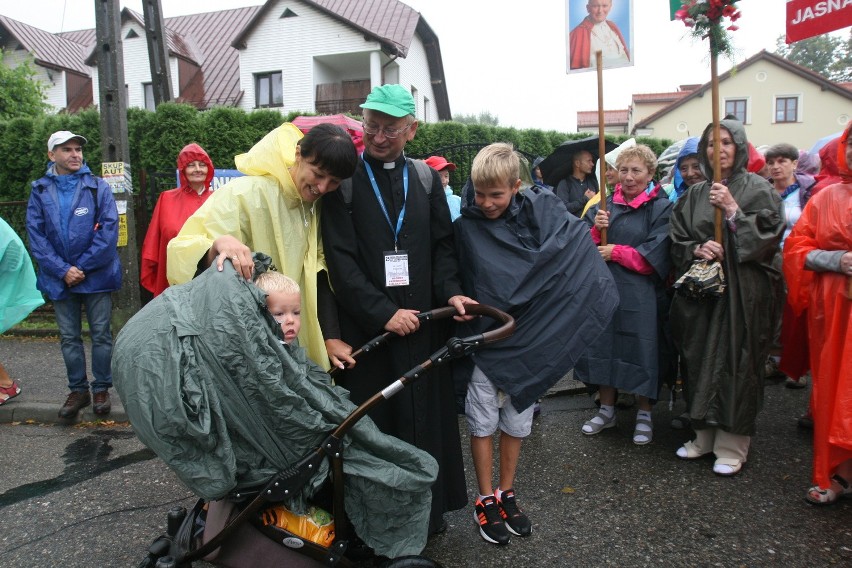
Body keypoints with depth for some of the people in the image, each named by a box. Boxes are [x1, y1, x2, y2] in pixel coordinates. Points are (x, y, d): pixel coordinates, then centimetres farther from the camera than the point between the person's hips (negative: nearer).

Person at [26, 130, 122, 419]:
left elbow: (109, 230, -10)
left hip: (97, 275, -2)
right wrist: (62, 270, -13)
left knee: (101, 334, 5)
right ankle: (78, 390, 23)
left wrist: (82, 267, -14)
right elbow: (36, 235, -2)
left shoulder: (98, 187, -3)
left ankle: (101, 389, 18)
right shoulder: (40, 191, 4)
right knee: (69, 337, 11)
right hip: (59, 277, 2)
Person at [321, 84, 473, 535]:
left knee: (425, 417, 9)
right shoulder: (345, 180, -2)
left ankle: (428, 509, 26)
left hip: (421, 322, 3)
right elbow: (340, 258, -8)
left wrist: (450, 291, -7)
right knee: (373, 423, 4)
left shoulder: (424, 179, 9)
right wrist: (382, 313, -14)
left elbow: (442, 244, 10)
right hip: (366, 327, -3)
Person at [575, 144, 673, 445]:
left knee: (639, 351, 3)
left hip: (640, 296, -4)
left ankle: (644, 414, 24)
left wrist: (615, 252, -10)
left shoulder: (662, 208, -4)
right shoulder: (607, 204, 9)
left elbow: (653, 257, -13)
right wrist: (596, 229, -11)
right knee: (603, 347, 10)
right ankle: (607, 409, 29)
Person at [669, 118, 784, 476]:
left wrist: (733, 210, -16)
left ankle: (732, 444, 10)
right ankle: (705, 435, 23)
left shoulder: (757, 189, 1)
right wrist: (697, 249, -10)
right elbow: (677, 241, 10)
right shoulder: (695, 195, 13)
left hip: (742, 291, -4)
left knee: (735, 362, -3)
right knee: (700, 359, 8)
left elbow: (766, 237, -9)